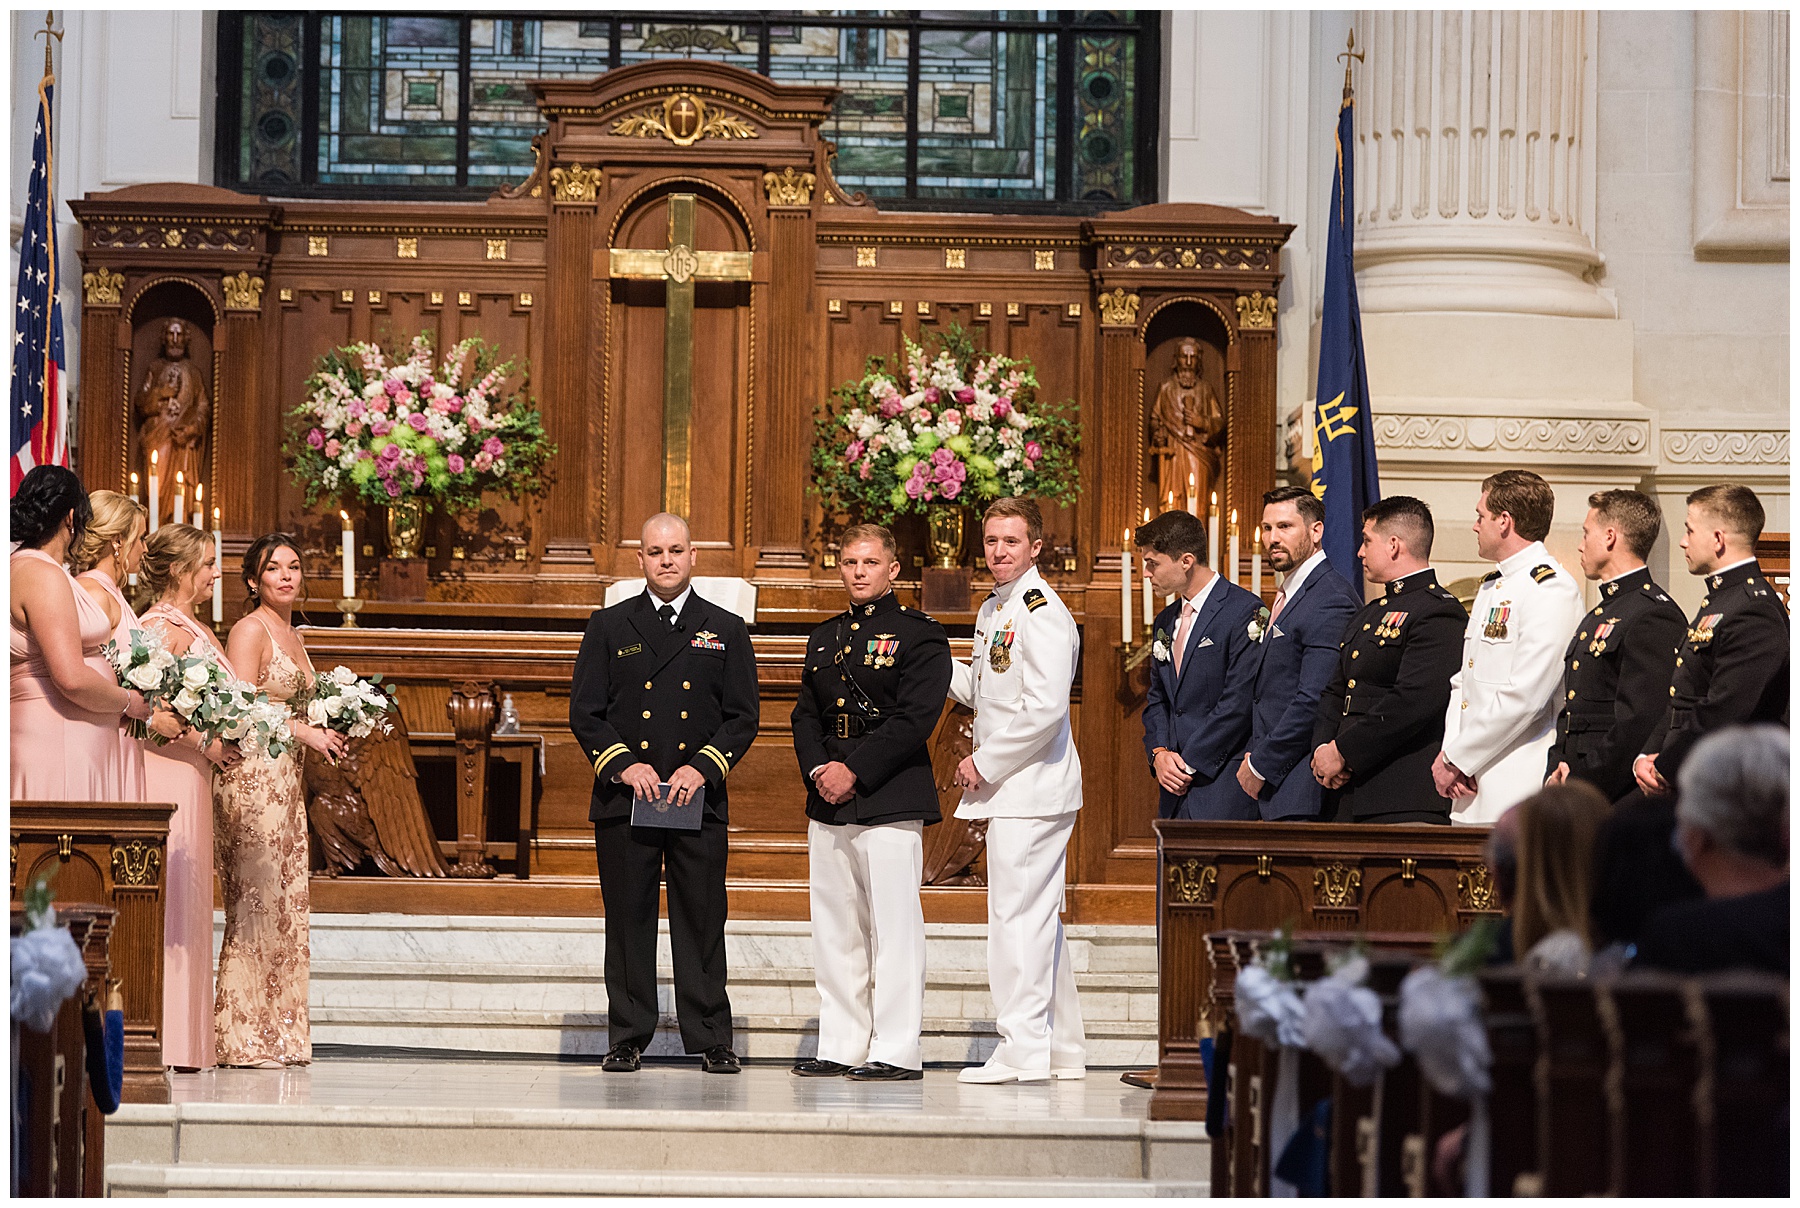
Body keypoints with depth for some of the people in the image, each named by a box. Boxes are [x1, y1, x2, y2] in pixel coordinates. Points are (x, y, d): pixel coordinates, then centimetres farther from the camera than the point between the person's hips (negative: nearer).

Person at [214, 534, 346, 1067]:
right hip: (252, 776, -9)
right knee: (256, 903, -9)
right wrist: (305, 732, -13)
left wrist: (327, 732, 10)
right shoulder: (250, 630, -7)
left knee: (286, 904, 7)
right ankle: (243, 1038, -7)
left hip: (286, 778, 9)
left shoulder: (293, 636, 20)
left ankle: (277, 1033, 9)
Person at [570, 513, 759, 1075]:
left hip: (699, 800, 0)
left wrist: (702, 767, -8)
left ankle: (712, 1041, 4)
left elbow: (743, 717, 6)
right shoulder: (609, 627, 9)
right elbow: (584, 712, 5)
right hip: (624, 798, 0)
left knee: (703, 922, -1)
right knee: (628, 922, 2)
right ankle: (627, 1039, 9)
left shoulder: (725, 630, 10)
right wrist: (623, 764, -9)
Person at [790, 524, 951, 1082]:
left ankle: (896, 1051, -4)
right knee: (835, 929, 8)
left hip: (890, 801, -7)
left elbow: (915, 719, -12)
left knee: (893, 926, -7)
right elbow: (806, 716, 17)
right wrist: (817, 770, -3)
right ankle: (841, 1047, 13)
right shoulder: (825, 638, 19)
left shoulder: (920, 635, -3)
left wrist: (853, 771, -15)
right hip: (828, 804, 7)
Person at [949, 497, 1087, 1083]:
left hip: (1032, 787, -10)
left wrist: (984, 764, -16)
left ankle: (1023, 1049, -6)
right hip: (1011, 788, 10)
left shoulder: (1042, 613, -15)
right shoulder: (993, 610, 16)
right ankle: (1062, 1050, 18)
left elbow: (1044, 709, -22)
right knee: (1038, 915, 12)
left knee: (1019, 914, -8)